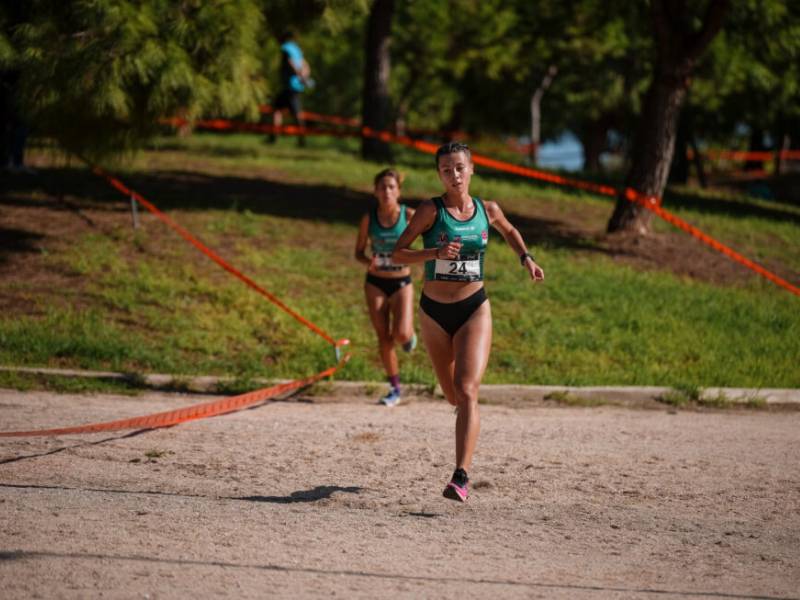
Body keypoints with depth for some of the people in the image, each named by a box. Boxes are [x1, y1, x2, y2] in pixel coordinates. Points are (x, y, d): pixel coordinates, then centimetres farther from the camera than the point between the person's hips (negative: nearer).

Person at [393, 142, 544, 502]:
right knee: (452, 394, 17)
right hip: (434, 310, 1)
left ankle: (461, 477, -23)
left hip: (474, 309, -1)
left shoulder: (487, 211, 1)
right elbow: (398, 252, -11)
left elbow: (509, 231, 24)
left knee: (467, 392, -18)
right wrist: (436, 253, -26)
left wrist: (525, 258, 9)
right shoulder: (431, 211, -7)